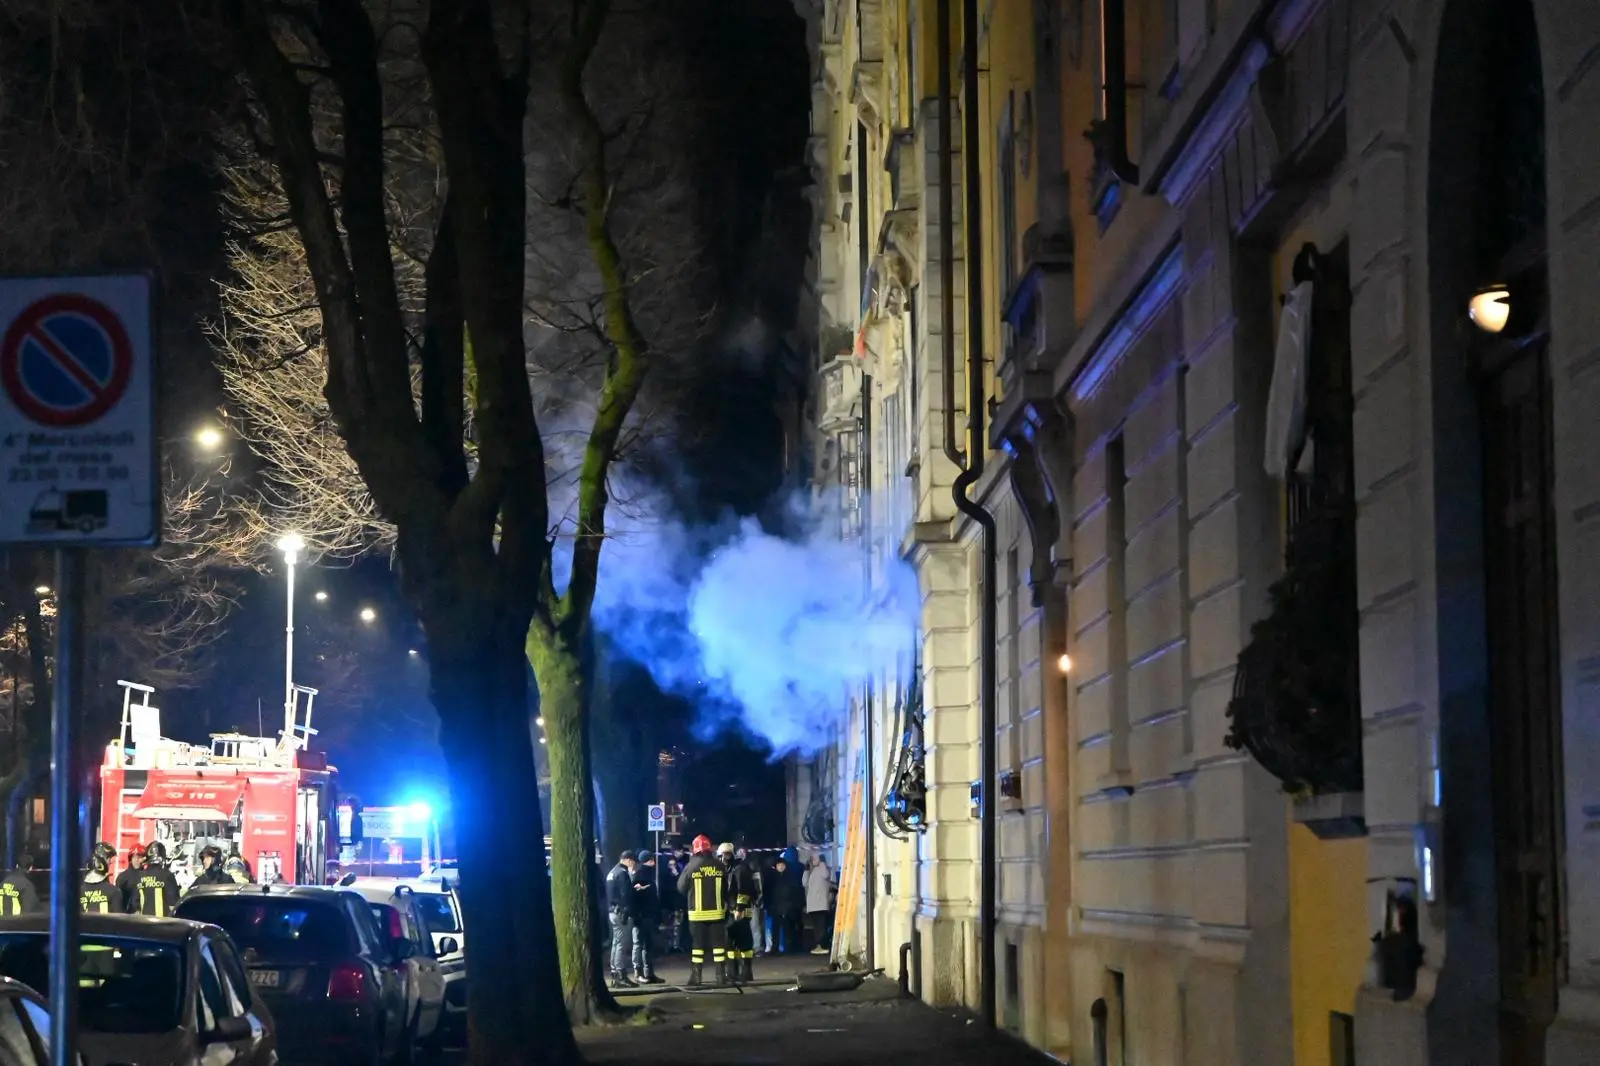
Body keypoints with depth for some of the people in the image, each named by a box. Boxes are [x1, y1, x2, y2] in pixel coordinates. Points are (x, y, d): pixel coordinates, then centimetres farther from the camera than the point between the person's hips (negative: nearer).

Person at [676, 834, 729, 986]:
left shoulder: (691, 866, -10)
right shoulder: (719, 866, -2)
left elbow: (681, 887, -1)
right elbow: (726, 889, 7)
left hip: (697, 913, -2)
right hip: (717, 911, 2)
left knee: (697, 944, 5)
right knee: (718, 943, 6)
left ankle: (696, 976, 4)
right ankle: (721, 975, 4)